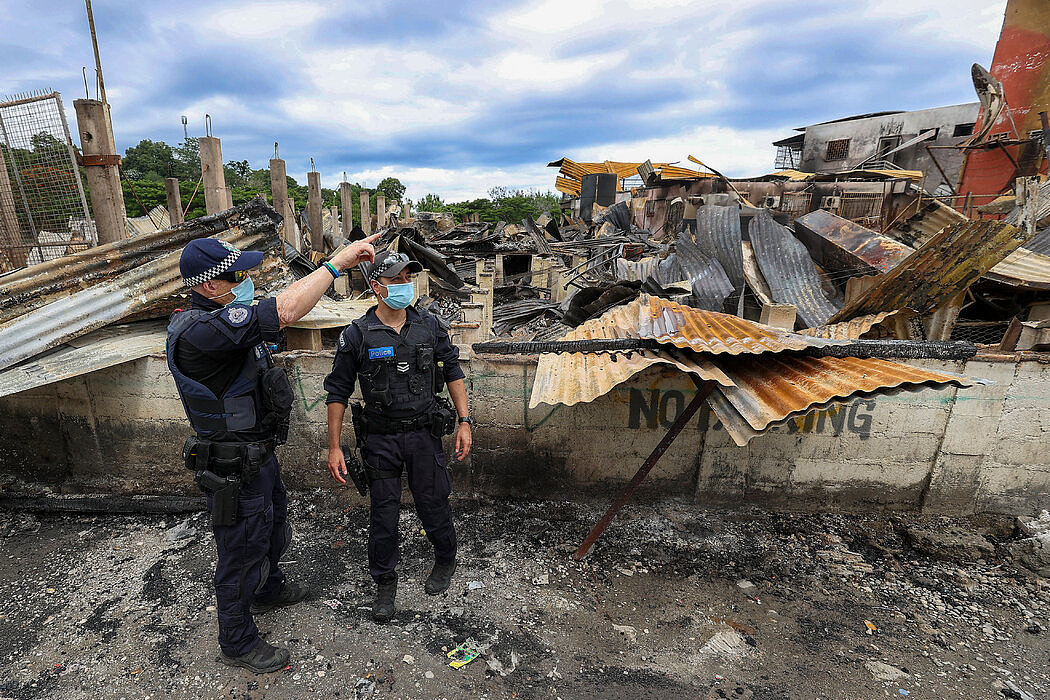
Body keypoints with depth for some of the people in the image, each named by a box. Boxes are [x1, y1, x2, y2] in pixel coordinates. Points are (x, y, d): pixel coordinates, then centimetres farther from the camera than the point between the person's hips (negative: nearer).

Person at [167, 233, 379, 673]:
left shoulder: (220, 320, 1)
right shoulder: (198, 331, -31)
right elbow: (284, 311, -42)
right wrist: (338, 261, -37)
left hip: (259, 453, 10)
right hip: (234, 470, -10)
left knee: (273, 526, 29)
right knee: (242, 552, 11)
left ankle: (269, 590, 56)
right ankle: (238, 643, 35)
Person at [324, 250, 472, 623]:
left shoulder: (430, 325, -2)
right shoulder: (357, 335, -8)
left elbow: (453, 372, 6)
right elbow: (337, 392, -1)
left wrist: (464, 422, 0)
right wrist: (334, 447, -3)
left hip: (425, 434, 1)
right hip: (381, 440, -1)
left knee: (433, 504, 12)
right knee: (383, 512, 10)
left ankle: (445, 561, 42)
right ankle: (385, 582, 35)